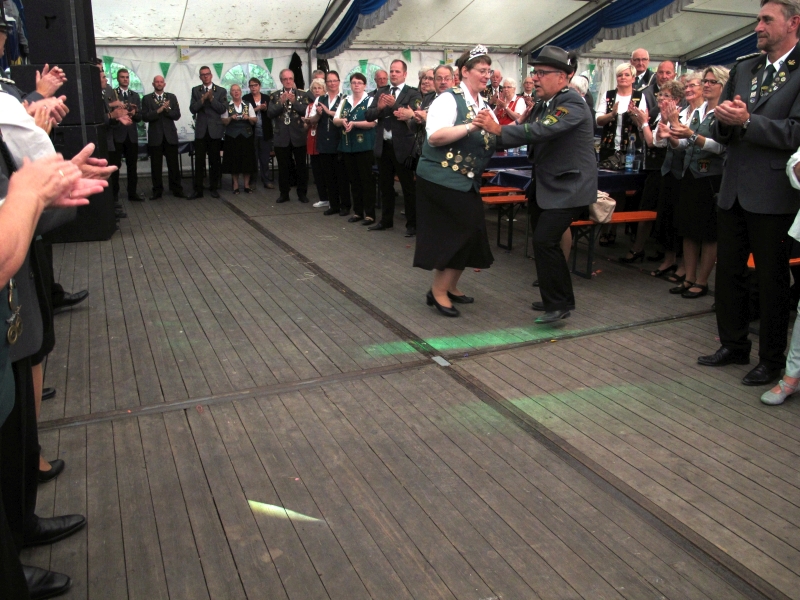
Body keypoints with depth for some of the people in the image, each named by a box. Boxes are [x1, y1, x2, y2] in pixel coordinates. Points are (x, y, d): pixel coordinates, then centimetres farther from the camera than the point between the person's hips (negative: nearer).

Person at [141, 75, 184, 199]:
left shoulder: (172, 97, 10)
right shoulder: (147, 99, 5)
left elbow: (177, 115, 3)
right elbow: (145, 117, -5)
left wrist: (167, 109, -14)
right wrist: (158, 111, -16)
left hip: (170, 135, 1)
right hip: (155, 136, -1)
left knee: (173, 165, 2)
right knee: (156, 166, 3)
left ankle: (176, 189, 9)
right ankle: (157, 191, 10)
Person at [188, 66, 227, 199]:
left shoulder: (221, 91, 4)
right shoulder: (195, 90, 9)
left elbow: (223, 109, -6)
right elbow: (192, 109, -2)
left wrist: (211, 98, -15)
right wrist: (203, 98, -14)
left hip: (215, 130, -1)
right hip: (201, 130, 1)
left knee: (215, 161, 5)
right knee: (199, 161, -1)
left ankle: (213, 188, 14)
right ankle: (198, 189, 3)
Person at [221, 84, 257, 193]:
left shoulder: (247, 105, 10)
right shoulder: (227, 106, 6)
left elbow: (255, 120, 7)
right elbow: (224, 122, 2)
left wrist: (248, 118, -12)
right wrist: (231, 118, -15)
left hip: (246, 136, 1)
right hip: (232, 136, -1)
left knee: (247, 160, 1)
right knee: (234, 160, 0)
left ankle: (247, 185, 9)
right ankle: (235, 185, 8)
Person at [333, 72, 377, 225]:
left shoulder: (370, 101, -4)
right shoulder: (344, 101, 13)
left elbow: (372, 122, -14)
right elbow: (335, 120, 8)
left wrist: (353, 123, -23)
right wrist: (342, 121, -14)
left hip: (364, 145, -6)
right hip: (348, 145, 6)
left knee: (366, 179, -2)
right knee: (353, 179, 10)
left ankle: (369, 214, 2)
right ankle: (357, 211, 19)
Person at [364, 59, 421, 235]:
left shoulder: (413, 93, -5)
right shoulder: (381, 92, 10)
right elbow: (368, 115, 3)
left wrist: (394, 105, -29)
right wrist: (379, 108, -17)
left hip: (402, 146, -5)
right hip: (383, 145, 6)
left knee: (408, 186, 2)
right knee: (385, 185, 15)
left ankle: (412, 224, 10)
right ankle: (386, 220, 28)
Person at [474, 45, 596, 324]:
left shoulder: (572, 102, -18)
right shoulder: (542, 105, 9)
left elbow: (542, 131, -31)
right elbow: (528, 131, 6)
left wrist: (499, 129, -33)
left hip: (569, 186, -9)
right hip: (545, 186, 9)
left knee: (545, 241, -16)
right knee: (543, 241, 13)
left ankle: (559, 304, -2)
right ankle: (556, 298, 29)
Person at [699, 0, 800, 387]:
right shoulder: (743, 69, 12)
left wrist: (746, 120, -20)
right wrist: (725, 120, -10)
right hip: (733, 190, 6)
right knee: (727, 272, 14)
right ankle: (733, 345, 30)